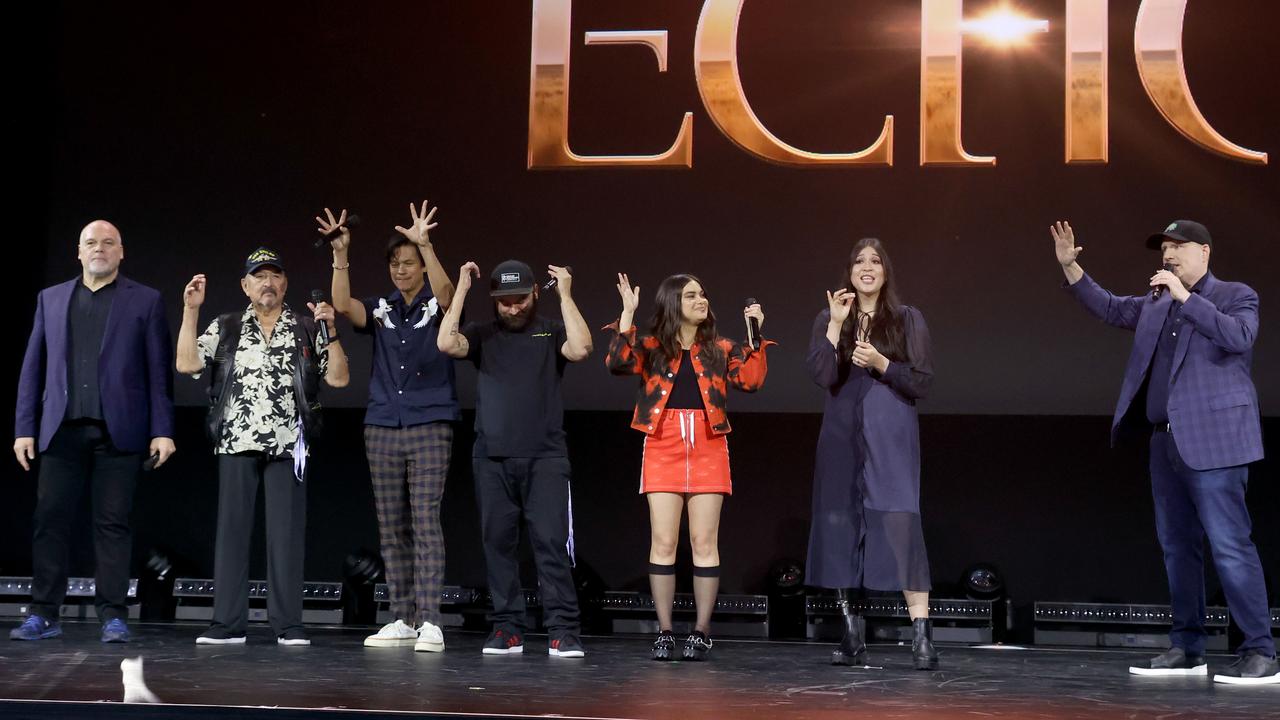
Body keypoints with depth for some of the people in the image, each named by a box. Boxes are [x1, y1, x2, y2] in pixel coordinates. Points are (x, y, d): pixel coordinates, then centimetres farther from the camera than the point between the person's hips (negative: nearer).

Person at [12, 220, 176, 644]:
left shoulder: (145, 301, 8)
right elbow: (33, 367, 13)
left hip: (118, 431, -2)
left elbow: (159, 370, 3)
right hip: (62, 430, 2)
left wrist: (162, 431, -4)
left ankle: (113, 617, 3)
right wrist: (24, 428, 6)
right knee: (51, 521, 0)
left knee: (112, 524, -1)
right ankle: (44, 615, 6)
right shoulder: (51, 299, 16)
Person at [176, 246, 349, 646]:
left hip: (287, 446, -1)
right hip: (236, 444, 1)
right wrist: (190, 311, -3)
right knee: (232, 529, 2)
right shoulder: (224, 329, 11)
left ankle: (288, 625, 3)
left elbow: (338, 378, 3)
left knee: (286, 533, -1)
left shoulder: (307, 332, 9)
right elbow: (187, 364, 0)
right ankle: (228, 625, 6)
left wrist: (330, 331, -9)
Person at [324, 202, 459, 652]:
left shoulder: (437, 306, 1)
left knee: (425, 523, -10)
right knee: (391, 528, 6)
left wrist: (425, 245, -36)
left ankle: (430, 622, -12)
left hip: (429, 429, -4)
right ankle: (403, 619, 12)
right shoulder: (380, 310, 10)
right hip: (382, 430, 4)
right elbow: (342, 304, -7)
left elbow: (445, 292, -22)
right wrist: (340, 254, -20)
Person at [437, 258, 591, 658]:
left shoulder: (551, 332, 8)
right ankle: (507, 629, 10)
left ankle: (562, 631, -6)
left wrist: (565, 294, -7)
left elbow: (581, 348, -12)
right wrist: (462, 288, -3)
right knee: (498, 542, 4)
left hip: (545, 456, -2)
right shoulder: (483, 335, 11)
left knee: (552, 541, -7)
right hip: (492, 457, 2)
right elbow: (446, 344, -7)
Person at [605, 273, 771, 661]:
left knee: (704, 542, 0)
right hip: (662, 450, -1)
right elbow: (617, 364, -11)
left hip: (708, 450, 1)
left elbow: (751, 380, -1)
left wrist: (754, 337, -6)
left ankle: (701, 633, 6)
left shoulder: (720, 350, 12)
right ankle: (664, 632, 5)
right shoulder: (651, 348, 6)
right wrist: (627, 315, -14)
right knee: (663, 542, -2)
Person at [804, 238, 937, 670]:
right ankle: (851, 636, 12)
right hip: (841, 440, 3)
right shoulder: (829, 320, 11)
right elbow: (820, 376, -5)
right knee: (841, 530, 3)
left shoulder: (908, 320, 6)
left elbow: (922, 383, 1)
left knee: (900, 527, -15)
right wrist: (836, 324, -11)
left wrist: (881, 363, -12)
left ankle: (921, 635, -15)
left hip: (891, 440, -3)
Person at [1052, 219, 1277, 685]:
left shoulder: (1236, 296, -1)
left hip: (1211, 441, -7)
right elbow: (1110, 308, 23)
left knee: (1230, 546, -11)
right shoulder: (1157, 303, 17)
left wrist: (1185, 297, -18)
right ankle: (1187, 649, 16)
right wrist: (1070, 268, 13)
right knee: (1177, 546, 10)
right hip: (1166, 441, 8)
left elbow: (1239, 336, -19)